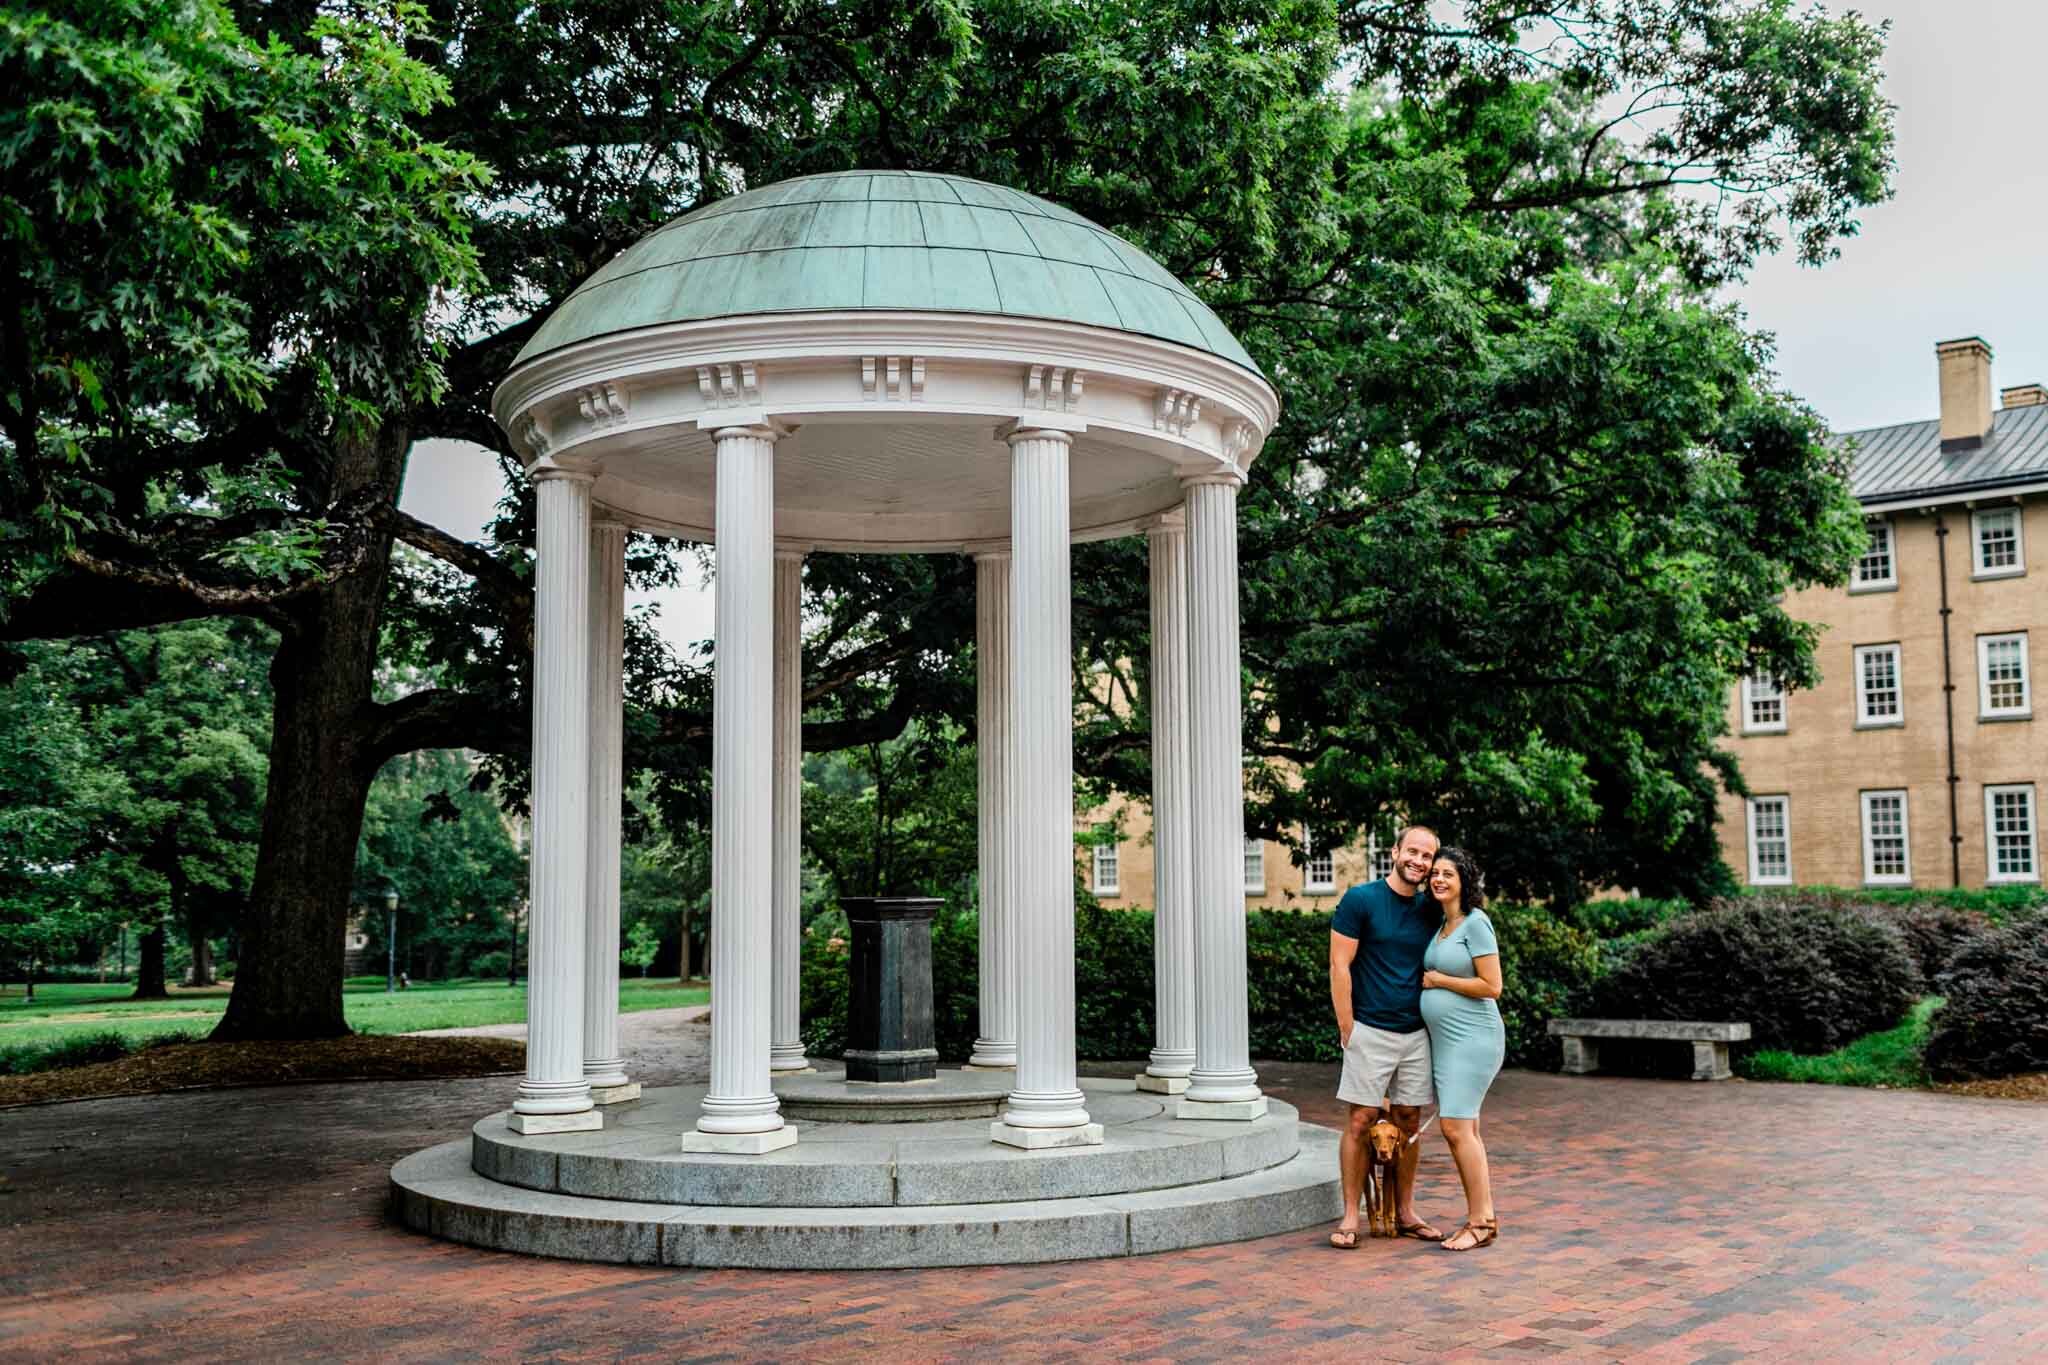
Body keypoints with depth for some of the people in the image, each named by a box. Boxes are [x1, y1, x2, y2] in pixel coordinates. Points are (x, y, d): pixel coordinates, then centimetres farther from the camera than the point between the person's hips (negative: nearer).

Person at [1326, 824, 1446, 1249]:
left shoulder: (1430, 910, 8)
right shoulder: (1360, 900, -7)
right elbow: (1339, 965, -8)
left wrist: (1436, 1024, 7)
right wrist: (1347, 1029, -10)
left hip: (1416, 1034, 5)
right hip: (1370, 1032, -5)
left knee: (1409, 1124, 10)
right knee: (1360, 1122, -2)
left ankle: (1405, 1213, 21)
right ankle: (1350, 1217, 6)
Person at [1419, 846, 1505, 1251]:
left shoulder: (1475, 923, -12)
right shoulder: (1441, 926, 13)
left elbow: (1491, 986, -17)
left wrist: (1436, 979, -10)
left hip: (1472, 1038, -9)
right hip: (1445, 1038, 9)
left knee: (1456, 1127, -11)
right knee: (1464, 1130, 9)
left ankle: (1482, 1221, -4)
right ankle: (1481, 1216, 15)